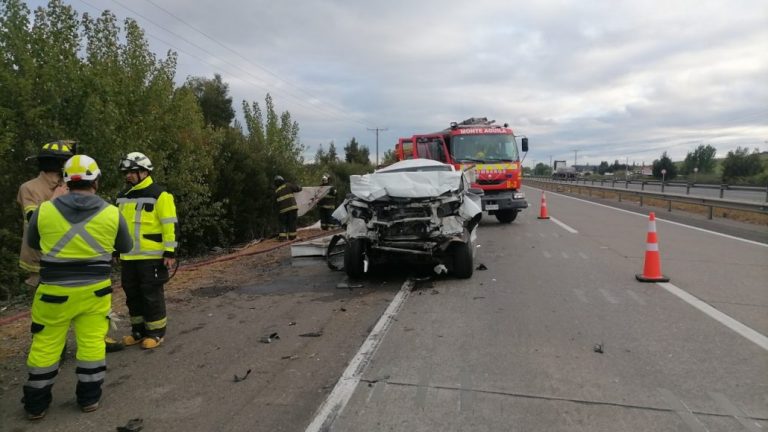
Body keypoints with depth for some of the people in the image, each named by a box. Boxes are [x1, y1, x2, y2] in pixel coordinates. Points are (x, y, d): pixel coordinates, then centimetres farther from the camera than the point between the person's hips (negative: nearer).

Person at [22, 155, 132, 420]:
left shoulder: (44, 211, -6)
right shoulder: (111, 213, -8)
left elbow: (33, 243, 13)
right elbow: (126, 247, 9)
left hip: (55, 291, 0)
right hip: (95, 290, 0)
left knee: (45, 345, 12)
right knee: (92, 342, 11)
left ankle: (36, 404, 23)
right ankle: (89, 398, 20)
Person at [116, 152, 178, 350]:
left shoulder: (159, 195, -10)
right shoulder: (123, 197, 14)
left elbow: (171, 225, -13)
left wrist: (170, 252, -16)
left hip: (151, 257, -7)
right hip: (128, 257, 8)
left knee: (152, 295, 0)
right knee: (133, 295, 14)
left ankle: (156, 333, 13)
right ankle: (138, 330, 28)